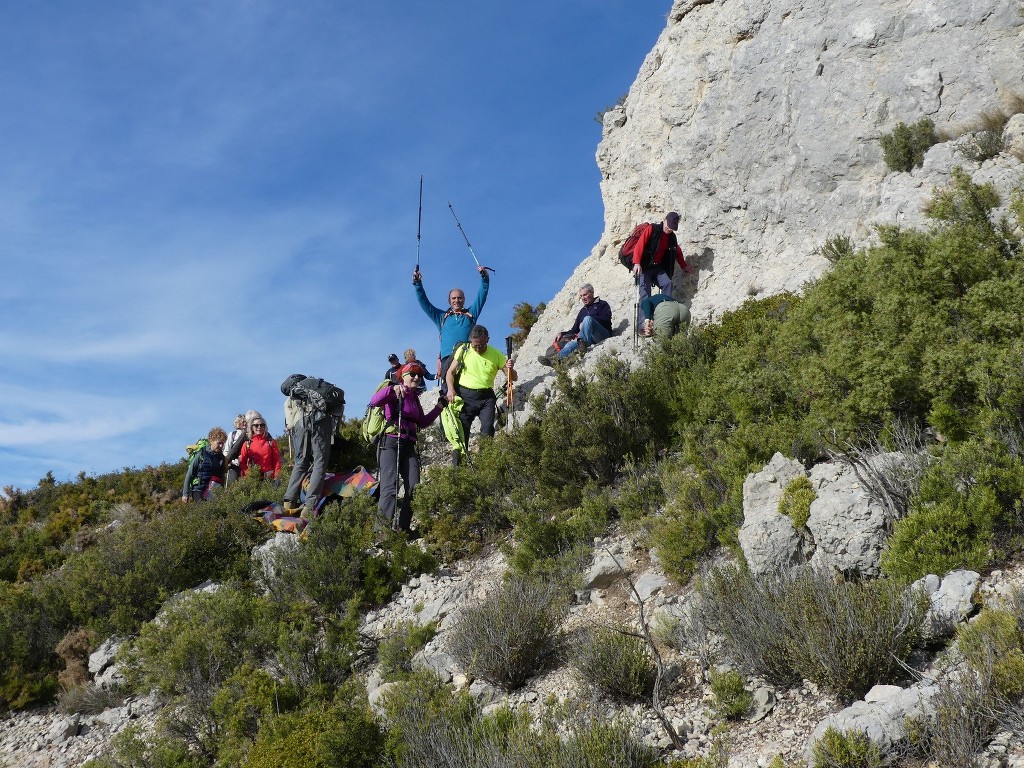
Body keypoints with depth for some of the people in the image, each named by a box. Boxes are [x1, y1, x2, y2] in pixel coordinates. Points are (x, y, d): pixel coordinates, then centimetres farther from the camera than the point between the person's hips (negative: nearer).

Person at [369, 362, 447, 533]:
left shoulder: (415, 398, 21)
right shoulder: (395, 394, -1)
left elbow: (423, 422, 29)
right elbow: (374, 402, -20)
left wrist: (439, 407, 22)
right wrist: (392, 390, -35)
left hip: (409, 447, 7)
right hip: (391, 443, -7)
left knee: (414, 488, -4)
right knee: (390, 487, -19)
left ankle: (404, 528, 2)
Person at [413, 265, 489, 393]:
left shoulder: (470, 314, 26)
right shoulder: (442, 316, 27)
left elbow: (482, 296, 21)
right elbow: (424, 303, 23)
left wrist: (484, 278, 8)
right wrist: (418, 284, 13)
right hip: (448, 357, 0)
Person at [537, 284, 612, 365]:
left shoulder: (602, 304, 15)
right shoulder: (582, 311, 31)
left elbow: (605, 320, -4)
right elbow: (575, 330, 27)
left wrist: (585, 324, -10)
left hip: (603, 335, -4)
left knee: (588, 319, -32)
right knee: (570, 345, -26)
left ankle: (582, 343, -52)